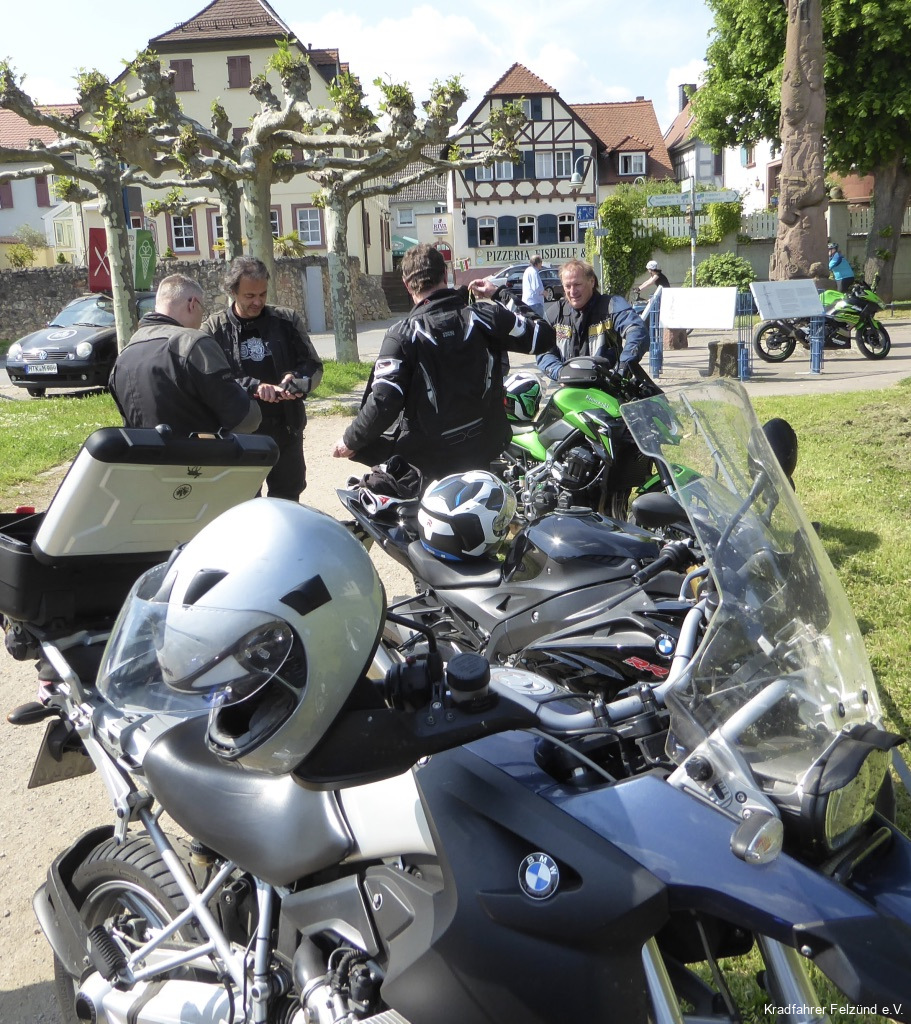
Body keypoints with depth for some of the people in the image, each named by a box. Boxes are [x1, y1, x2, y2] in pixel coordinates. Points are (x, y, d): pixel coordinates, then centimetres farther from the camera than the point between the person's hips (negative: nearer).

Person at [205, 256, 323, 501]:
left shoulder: (287, 320, 6)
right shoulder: (214, 329, -1)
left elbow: (313, 365, 9)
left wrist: (297, 380, -14)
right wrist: (254, 387, -25)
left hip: (286, 429, 2)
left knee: (287, 501, 13)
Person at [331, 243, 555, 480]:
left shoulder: (403, 334, -14)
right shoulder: (485, 317, -5)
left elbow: (383, 403, -21)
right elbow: (543, 335, 5)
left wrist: (351, 441, -5)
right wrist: (501, 294, 15)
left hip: (428, 460, -4)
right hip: (485, 452, 4)